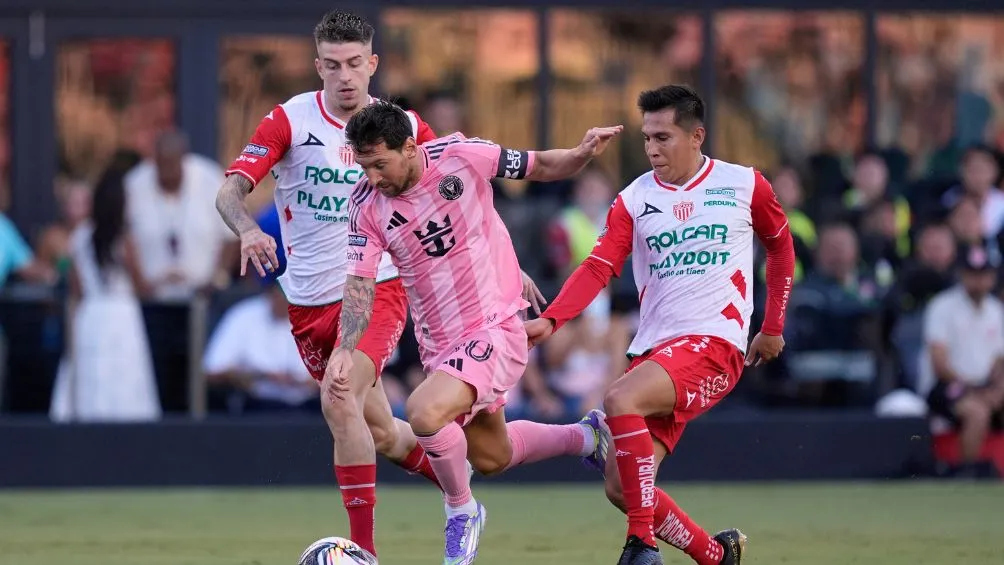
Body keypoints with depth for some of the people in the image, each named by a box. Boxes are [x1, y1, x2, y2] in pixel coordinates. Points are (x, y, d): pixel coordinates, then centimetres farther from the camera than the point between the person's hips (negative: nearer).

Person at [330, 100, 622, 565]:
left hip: (496, 329, -6)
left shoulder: (460, 156, -16)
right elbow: (360, 284, -10)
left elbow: (542, 167, -3)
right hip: (439, 344, 6)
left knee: (424, 412, -29)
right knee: (491, 457, 21)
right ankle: (587, 437, 48)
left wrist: (582, 154, -23)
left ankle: (461, 511, -2)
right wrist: (345, 349, -26)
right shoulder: (366, 205, -9)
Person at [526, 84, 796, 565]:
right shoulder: (633, 200, 7)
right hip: (653, 347, 5)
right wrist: (550, 320, -20)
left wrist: (772, 327, 19)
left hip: (714, 344, -5)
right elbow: (597, 268, -4)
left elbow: (780, 245, 19)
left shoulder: (744, 185, 3)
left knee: (620, 399, -32)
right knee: (621, 489, -3)